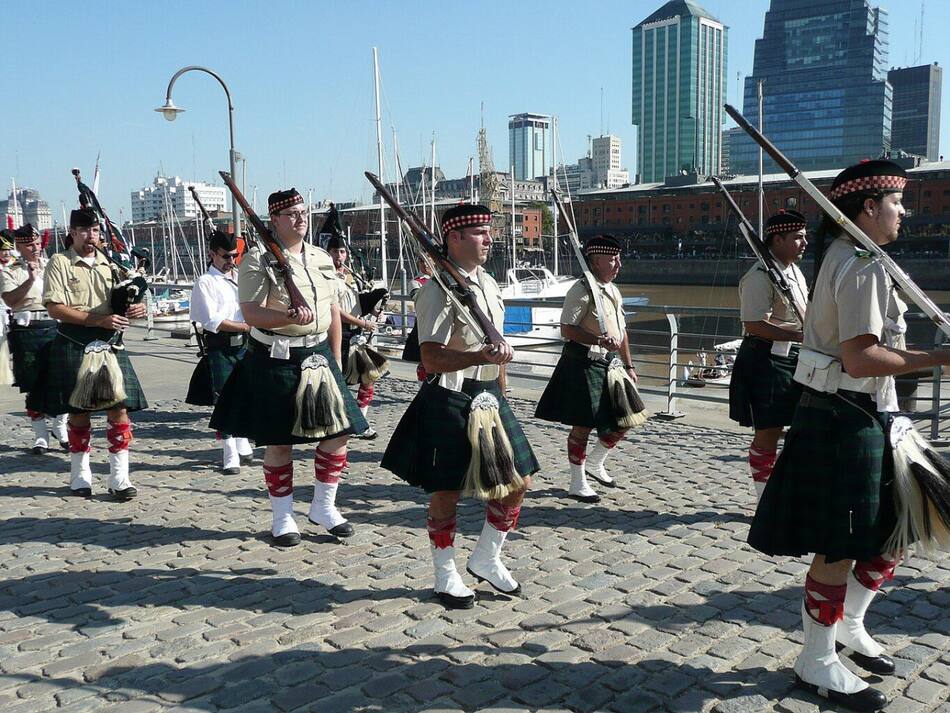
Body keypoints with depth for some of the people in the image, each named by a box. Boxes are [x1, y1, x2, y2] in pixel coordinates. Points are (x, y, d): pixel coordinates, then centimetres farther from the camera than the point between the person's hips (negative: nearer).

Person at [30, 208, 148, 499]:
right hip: (74, 348, -3)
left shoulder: (109, 264, 12)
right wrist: (100, 320, -19)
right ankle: (80, 475, 22)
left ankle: (120, 478, 2)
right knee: (78, 412, 7)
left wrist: (133, 310, -6)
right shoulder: (59, 263, -1)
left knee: (119, 408, -4)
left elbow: (122, 303, 19)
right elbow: (55, 308, -11)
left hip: (109, 347, 3)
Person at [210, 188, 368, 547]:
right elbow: (251, 314, -16)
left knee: (337, 430, 4)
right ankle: (282, 517, 19)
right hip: (276, 360, -6)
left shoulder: (321, 258, 12)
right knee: (279, 440, 3)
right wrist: (289, 318, -34)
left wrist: (335, 361, 11)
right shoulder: (257, 259, -7)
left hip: (319, 355, 6)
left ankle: (324, 507, 22)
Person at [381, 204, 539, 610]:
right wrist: (481, 357, -36)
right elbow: (432, 359, -24)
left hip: (487, 398, 8)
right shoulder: (439, 291, -15)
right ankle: (446, 576, 23)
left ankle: (485, 560, 30)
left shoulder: (488, 284, 12)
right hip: (449, 402, -8)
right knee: (446, 493, 4)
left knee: (518, 482, 11)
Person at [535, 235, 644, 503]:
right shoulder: (582, 290, -13)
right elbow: (567, 329, -18)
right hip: (584, 364, -8)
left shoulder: (613, 290, 14)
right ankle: (577, 483, 12)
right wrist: (600, 340, -29)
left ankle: (594, 463, 33)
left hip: (609, 364, 9)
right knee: (583, 425, -2)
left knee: (623, 421, 11)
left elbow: (621, 331, 20)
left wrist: (629, 365, 18)